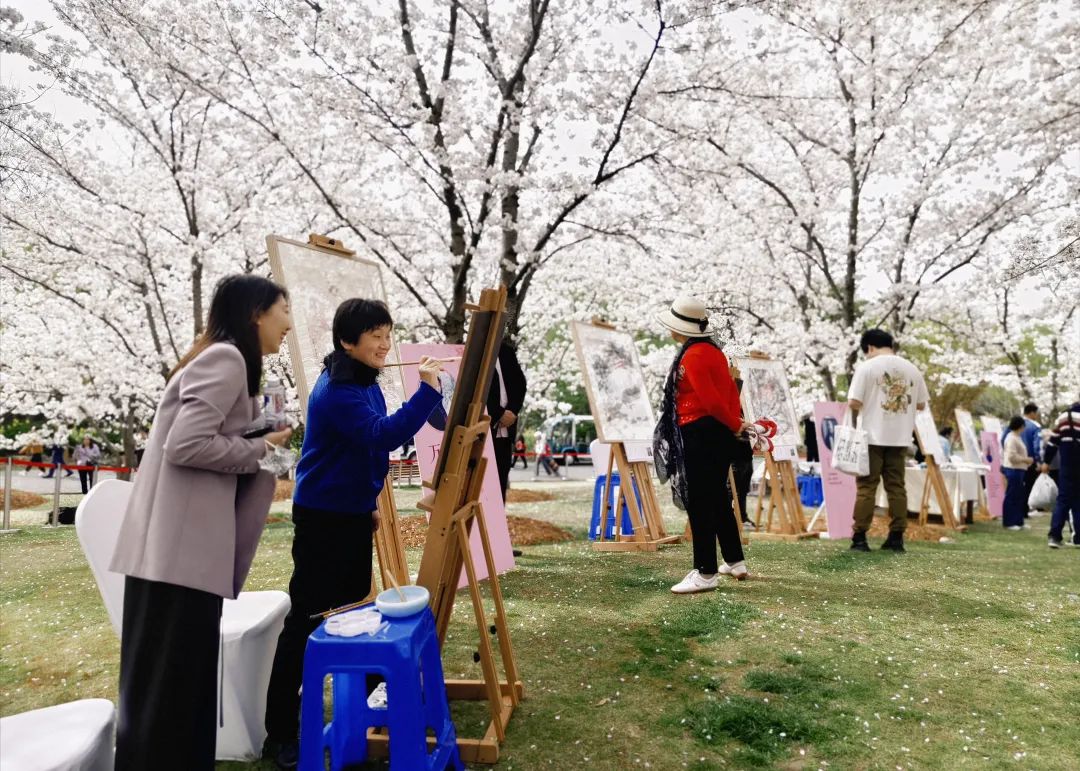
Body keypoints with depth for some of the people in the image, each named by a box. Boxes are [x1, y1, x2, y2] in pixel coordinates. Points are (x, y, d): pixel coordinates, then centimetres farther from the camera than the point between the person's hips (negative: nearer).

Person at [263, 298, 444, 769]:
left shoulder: (366, 383, 8)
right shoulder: (335, 390, -21)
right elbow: (383, 436, -33)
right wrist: (428, 390, -36)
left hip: (354, 513, 9)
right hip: (322, 517, -9)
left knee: (355, 608, 17)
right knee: (307, 619, -2)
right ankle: (280, 730, 8)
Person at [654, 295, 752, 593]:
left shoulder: (691, 356, -15)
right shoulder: (714, 350, 13)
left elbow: (710, 399, -20)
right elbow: (731, 390, 12)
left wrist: (735, 425, -9)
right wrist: (736, 423, 6)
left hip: (699, 435, -10)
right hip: (720, 435, 10)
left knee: (698, 504, -4)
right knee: (718, 499, 19)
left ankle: (706, 574, 1)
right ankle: (735, 562, 30)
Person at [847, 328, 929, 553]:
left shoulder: (866, 367, -7)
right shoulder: (912, 369, 8)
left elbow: (854, 402, -12)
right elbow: (921, 404, 11)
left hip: (873, 436, -4)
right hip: (900, 438, 4)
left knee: (866, 487, -1)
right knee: (896, 486, 9)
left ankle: (860, 538, 0)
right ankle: (897, 537, 10)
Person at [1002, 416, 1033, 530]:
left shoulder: (1016, 437, 16)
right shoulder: (1012, 438, -16)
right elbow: (1012, 456, -23)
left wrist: (1026, 460, 9)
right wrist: (1026, 460, -14)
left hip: (1018, 470, 11)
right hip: (1013, 470, -11)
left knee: (1019, 497, 14)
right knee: (1012, 497, -4)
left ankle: (1017, 521, 21)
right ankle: (1009, 523, 2)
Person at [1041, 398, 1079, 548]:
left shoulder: (1063, 416, 5)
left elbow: (1053, 441, 6)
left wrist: (1046, 462, 11)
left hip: (1067, 466, 2)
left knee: (1063, 499, 4)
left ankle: (1054, 536, -7)